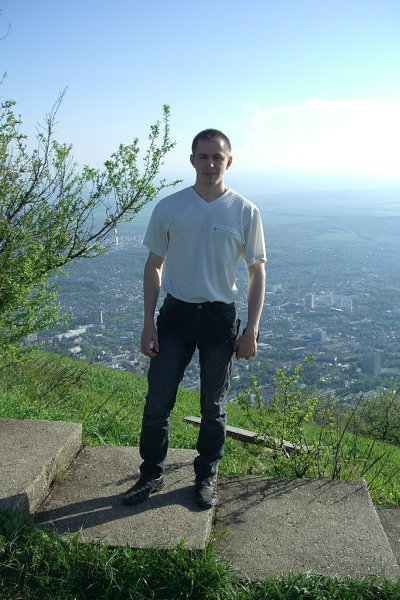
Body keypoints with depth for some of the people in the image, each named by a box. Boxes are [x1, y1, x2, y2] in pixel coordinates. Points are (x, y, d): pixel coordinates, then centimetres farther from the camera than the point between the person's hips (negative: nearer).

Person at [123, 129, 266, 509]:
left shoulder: (245, 212, -3)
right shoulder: (169, 207, -1)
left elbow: (257, 272, 2)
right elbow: (154, 266, 4)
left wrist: (251, 330, -3)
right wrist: (148, 323, -1)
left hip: (220, 317, 0)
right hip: (176, 313, 1)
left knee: (213, 407, 12)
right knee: (157, 404, 4)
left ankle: (206, 477, 31)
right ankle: (151, 475, 25)